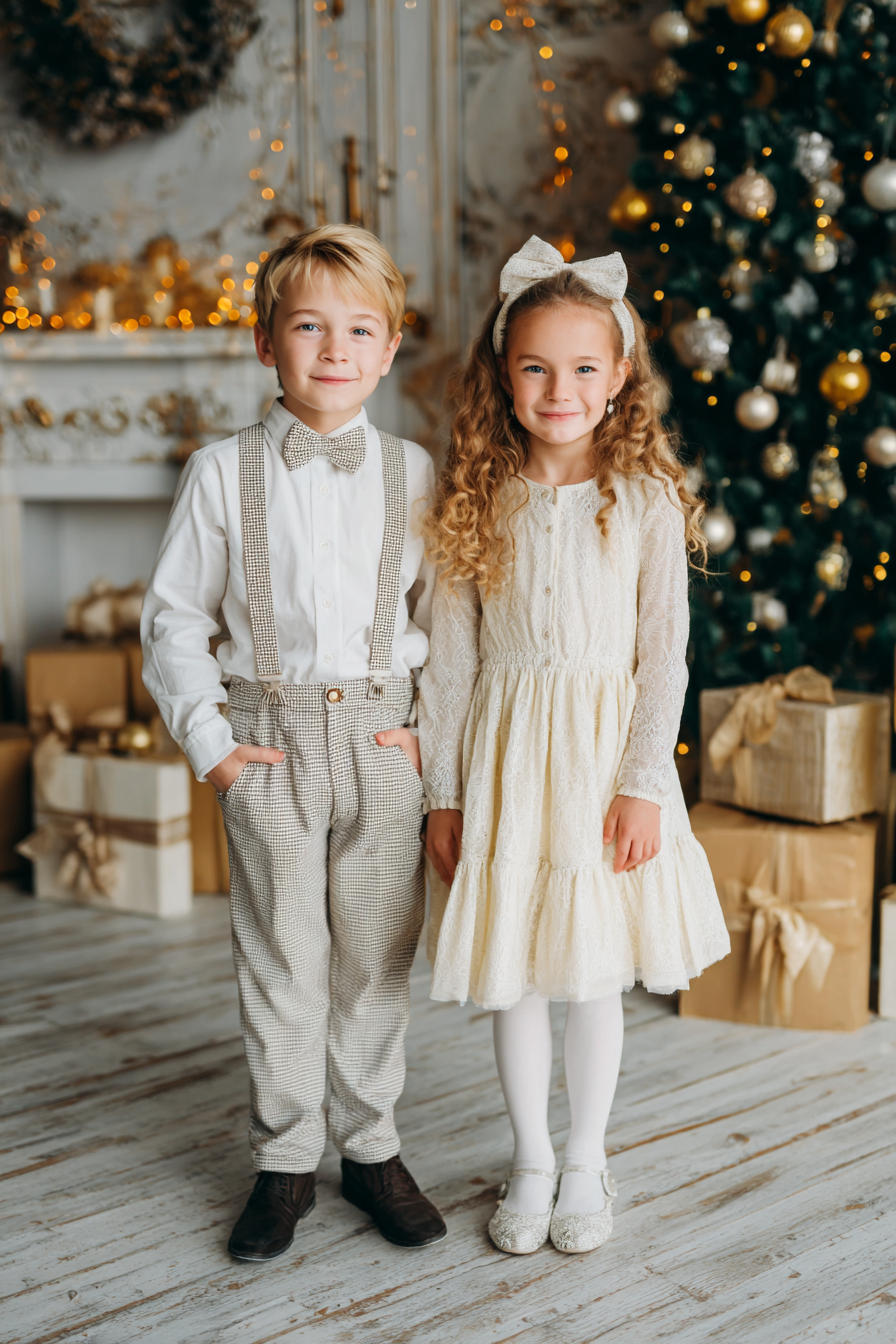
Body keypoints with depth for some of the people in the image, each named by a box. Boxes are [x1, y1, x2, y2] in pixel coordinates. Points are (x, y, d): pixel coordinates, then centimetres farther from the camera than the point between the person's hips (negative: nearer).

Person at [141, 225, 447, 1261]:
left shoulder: (414, 475, 3)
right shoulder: (223, 473, -1)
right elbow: (172, 619, 3)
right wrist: (208, 742, -2)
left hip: (381, 737, 1)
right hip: (268, 738, -1)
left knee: (376, 953, 9)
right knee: (280, 958, 6)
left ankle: (371, 1147, 27)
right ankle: (285, 1163, 22)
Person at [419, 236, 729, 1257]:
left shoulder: (646, 500, -4)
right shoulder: (478, 502, 0)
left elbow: (664, 651, -4)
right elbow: (449, 653, 1)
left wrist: (642, 784, -10)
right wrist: (442, 790, 0)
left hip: (603, 749, -1)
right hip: (501, 755, 1)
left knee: (596, 974, 8)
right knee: (509, 973, 9)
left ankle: (586, 1163, 28)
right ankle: (531, 1162, 28)